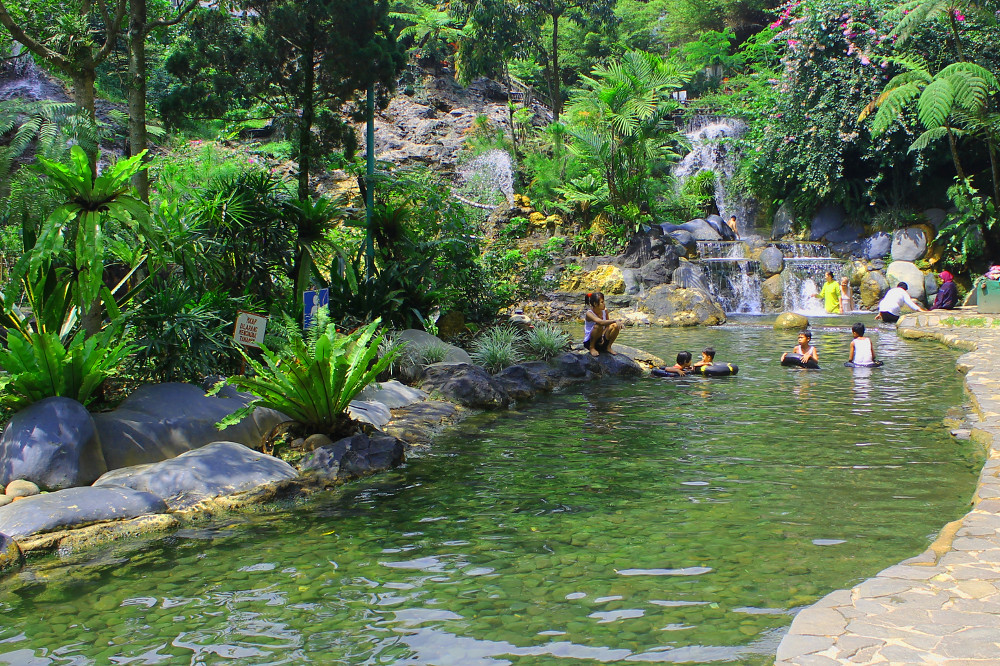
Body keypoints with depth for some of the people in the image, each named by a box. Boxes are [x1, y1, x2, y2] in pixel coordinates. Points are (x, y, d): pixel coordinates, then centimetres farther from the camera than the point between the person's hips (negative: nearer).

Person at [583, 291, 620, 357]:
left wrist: (603, 335, -11)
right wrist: (614, 321, -37)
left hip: (601, 341, 5)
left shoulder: (605, 311, -2)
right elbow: (601, 322, -39)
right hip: (589, 342, -5)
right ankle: (592, 348, -12)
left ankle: (608, 347, 2)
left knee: (615, 326, -18)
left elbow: (606, 325, 7)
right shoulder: (589, 314, -21)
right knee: (598, 326, -34)